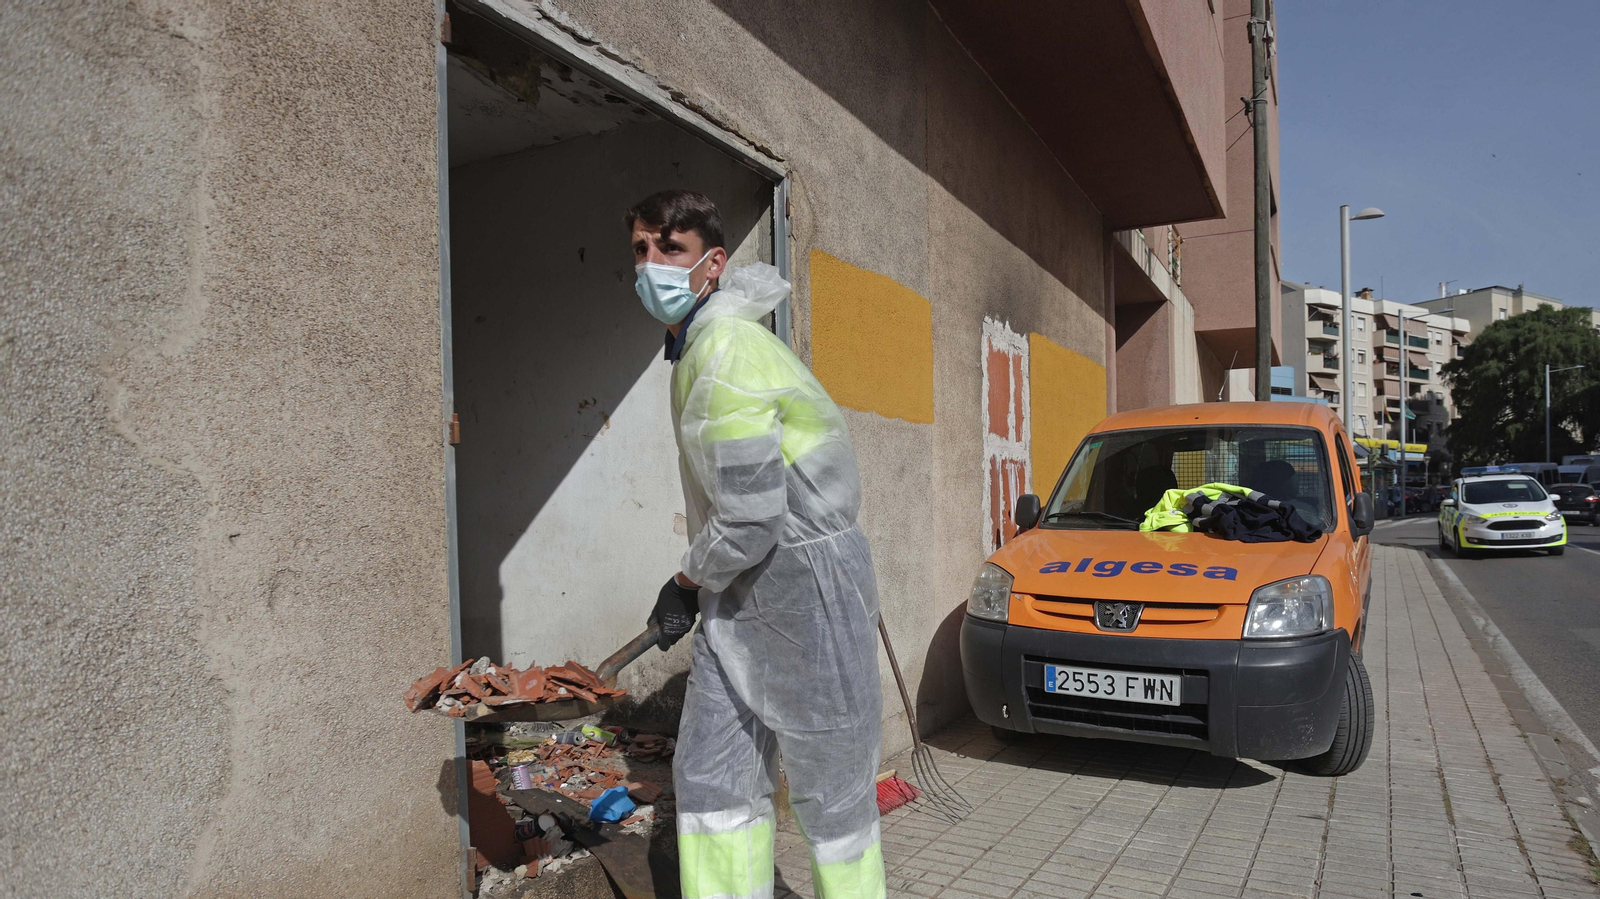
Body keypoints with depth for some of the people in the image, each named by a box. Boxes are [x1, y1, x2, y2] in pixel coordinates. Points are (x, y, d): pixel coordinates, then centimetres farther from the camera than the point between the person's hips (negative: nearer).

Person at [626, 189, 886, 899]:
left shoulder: (724, 350, -21)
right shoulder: (697, 341, 11)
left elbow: (750, 518, -24)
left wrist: (687, 585, -6)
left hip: (806, 580, -10)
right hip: (742, 588, 10)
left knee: (829, 791, 5)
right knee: (710, 776, 11)